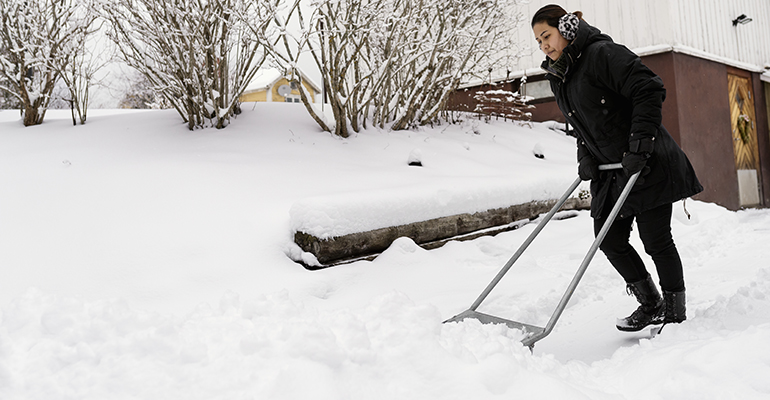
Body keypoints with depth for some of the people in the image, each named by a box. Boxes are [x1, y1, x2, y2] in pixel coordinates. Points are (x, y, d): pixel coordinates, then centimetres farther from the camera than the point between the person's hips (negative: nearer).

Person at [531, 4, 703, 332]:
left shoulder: (603, 53, -13)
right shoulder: (558, 77, 12)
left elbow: (650, 91, -19)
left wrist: (639, 146, -24)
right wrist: (585, 156, 3)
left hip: (648, 165, -8)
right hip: (610, 171, 8)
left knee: (655, 239, -1)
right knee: (610, 240, 6)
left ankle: (675, 312, 18)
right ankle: (650, 304, 25)